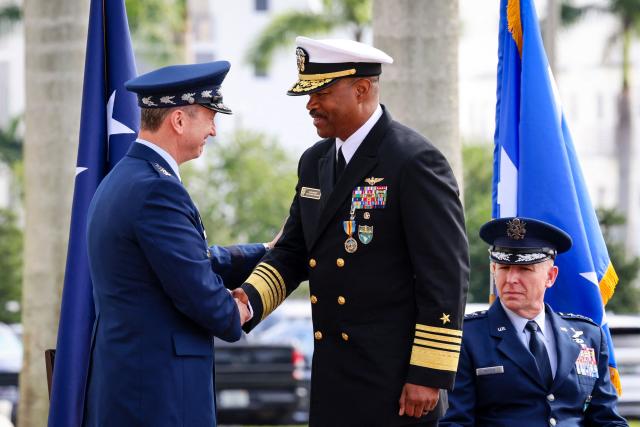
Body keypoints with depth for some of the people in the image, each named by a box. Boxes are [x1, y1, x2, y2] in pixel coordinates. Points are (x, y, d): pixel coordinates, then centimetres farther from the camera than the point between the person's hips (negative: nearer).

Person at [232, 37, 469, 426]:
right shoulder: (315, 162, 13)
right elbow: (293, 252, 18)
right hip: (333, 376, 8)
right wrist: (250, 300, -3)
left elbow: (446, 276, -15)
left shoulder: (414, 161, -12)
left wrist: (430, 375, -17)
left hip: (395, 378, -8)